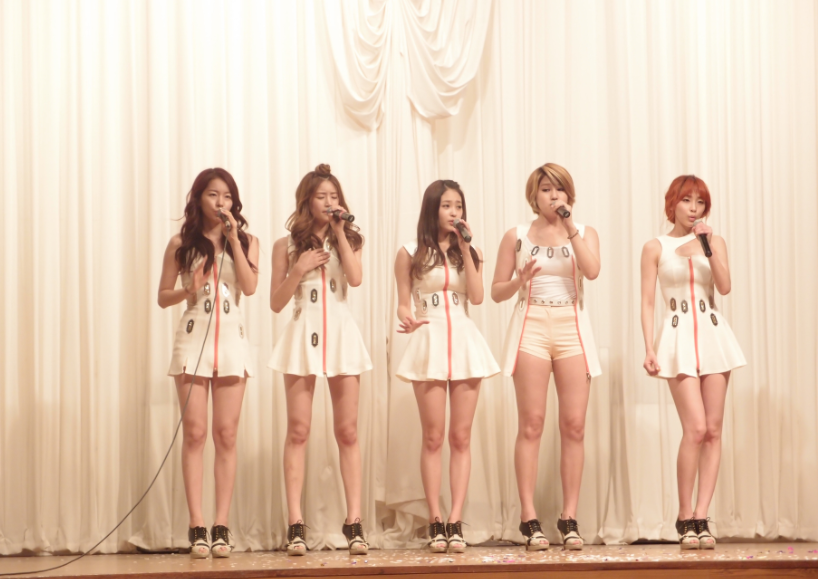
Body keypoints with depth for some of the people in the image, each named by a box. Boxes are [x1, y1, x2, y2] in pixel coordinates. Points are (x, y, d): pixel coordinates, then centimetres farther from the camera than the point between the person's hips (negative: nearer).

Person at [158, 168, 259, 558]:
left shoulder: (246, 241, 8)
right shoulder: (181, 244, 6)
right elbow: (163, 296, 7)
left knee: (226, 435, -1)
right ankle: (197, 527, -4)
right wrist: (187, 292, -13)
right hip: (193, 338, -1)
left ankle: (221, 527, 1)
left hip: (232, 339, 1)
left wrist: (233, 238, -9)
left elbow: (250, 286, -9)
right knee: (195, 434, -5)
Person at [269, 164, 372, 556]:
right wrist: (299, 269, -9)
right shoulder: (287, 245, 7)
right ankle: (296, 525, -5)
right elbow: (276, 302, 5)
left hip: (341, 333, 1)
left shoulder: (348, 240, 11)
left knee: (348, 431, 0)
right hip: (303, 334, -1)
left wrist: (339, 232, -7)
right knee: (298, 431, -5)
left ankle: (354, 523, 0)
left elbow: (356, 278, -10)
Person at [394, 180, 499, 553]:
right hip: (430, 342, -2)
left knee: (461, 437, 0)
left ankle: (455, 522, 0)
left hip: (465, 342, 2)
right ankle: (436, 522, 2)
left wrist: (465, 249, -5)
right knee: (433, 438, -2)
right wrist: (408, 320, -19)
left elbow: (477, 297, -4)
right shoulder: (411, 255, 4)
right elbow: (403, 304, 3)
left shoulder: (470, 252, 11)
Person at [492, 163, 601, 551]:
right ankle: (529, 519, -6)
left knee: (574, 425, -3)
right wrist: (520, 281, -13)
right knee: (531, 424, -7)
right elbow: (497, 291, 7)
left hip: (572, 327, 1)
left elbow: (592, 271, -11)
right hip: (531, 326, -1)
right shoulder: (517, 236, 9)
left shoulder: (584, 233, 10)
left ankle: (569, 517, 2)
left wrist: (569, 227, -10)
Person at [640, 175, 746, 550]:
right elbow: (647, 302, 2)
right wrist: (649, 348, -7)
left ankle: (701, 517, 2)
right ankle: (686, 518, -3)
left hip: (713, 334, 3)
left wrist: (708, 246, -11)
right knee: (696, 428, -14)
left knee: (713, 430, -1)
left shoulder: (715, 241, 10)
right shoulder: (656, 248, 5)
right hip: (679, 337, -3)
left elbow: (724, 287, -4)